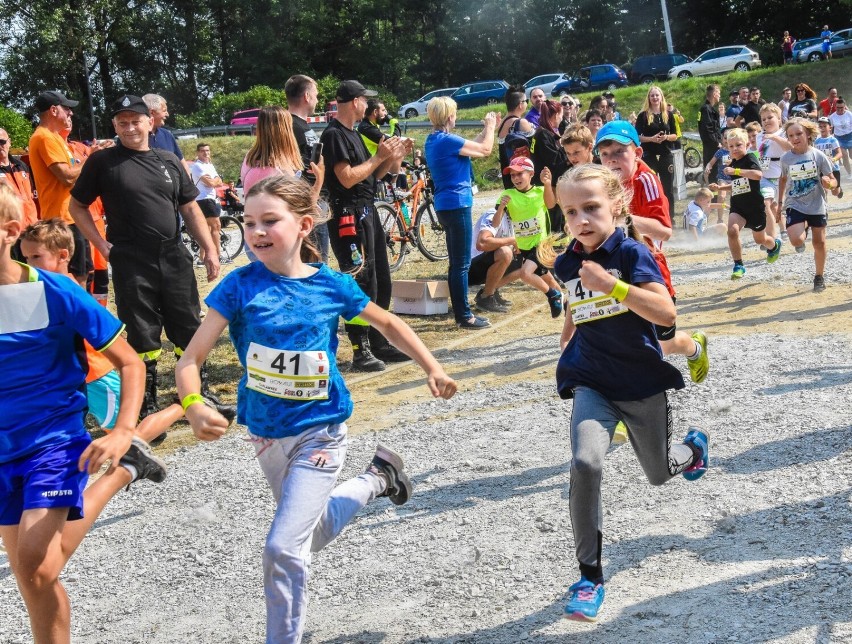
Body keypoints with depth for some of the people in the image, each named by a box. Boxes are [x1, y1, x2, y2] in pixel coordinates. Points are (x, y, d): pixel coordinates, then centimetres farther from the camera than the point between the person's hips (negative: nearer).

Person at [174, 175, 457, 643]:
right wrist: (194, 406, -34)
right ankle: (375, 480, 49)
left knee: (284, 547, -15)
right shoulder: (240, 286, -11)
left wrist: (432, 368, 4)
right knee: (312, 534, 24)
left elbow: (388, 324, 9)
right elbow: (191, 359, -15)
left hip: (319, 433, -3)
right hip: (266, 433, 3)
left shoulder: (332, 285, -10)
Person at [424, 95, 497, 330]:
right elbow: (485, 149, -11)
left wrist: (487, 129, 20)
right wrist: (490, 127, 6)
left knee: (456, 262, 15)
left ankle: (460, 311, 21)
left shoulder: (434, 140, 11)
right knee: (462, 263, -4)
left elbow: (471, 146, 18)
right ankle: (464, 315, 0)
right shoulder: (447, 140, -17)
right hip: (457, 204, -10)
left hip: (445, 205, 10)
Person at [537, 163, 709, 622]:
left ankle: (694, 446, 56)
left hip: (642, 381, -2)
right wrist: (566, 344, 18)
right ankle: (590, 574, -12)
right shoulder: (567, 264, -1)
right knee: (585, 463, -25)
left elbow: (666, 314, -28)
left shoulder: (631, 252, -15)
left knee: (660, 474, 18)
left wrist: (612, 284, -37)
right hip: (592, 382, 2)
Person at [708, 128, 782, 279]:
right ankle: (739, 265, -13)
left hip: (755, 206, -5)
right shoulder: (733, 163, 7)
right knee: (732, 230, -24)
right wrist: (721, 187, 9)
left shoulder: (750, 159, -15)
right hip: (738, 206, 5)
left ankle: (775, 246, 52)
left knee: (760, 239, 14)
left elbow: (758, 174, -38)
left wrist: (736, 171, -45)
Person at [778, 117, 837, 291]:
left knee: (819, 242, 8)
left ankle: (819, 276, 29)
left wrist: (829, 184, -29)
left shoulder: (818, 156, -11)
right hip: (795, 205, 0)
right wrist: (781, 202, 14)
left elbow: (833, 181, -5)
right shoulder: (786, 159, -6)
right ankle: (804, 226, 19)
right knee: (796, 241, -19)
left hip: (817, 205, 0)